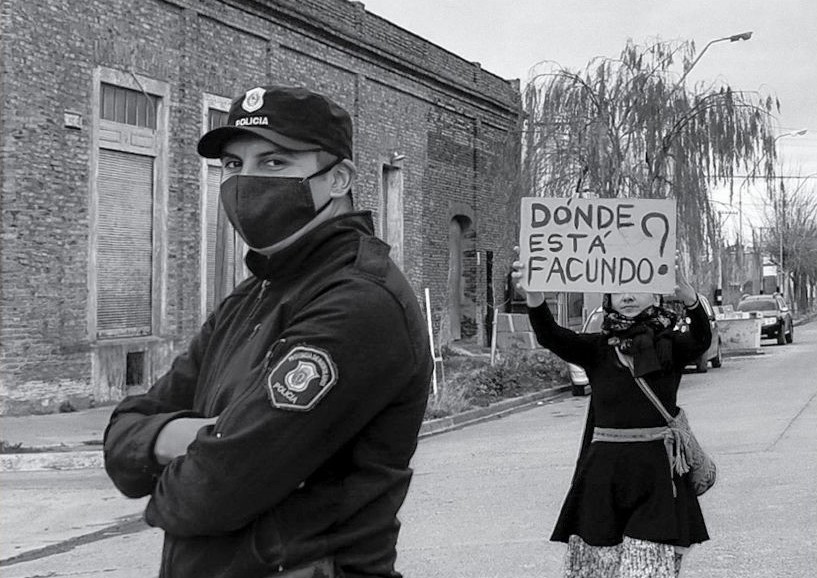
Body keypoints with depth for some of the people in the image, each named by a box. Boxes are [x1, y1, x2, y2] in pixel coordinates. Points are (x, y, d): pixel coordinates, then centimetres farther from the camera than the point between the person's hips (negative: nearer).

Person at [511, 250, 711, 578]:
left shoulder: (669, 346, 3)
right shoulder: (597, 348, 5)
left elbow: (701, 341, -18)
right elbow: (551, 337, -12)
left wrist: (690, 301, -39)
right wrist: (534, 298, -33)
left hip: (657, 474, -1)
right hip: (604, 473, 1)